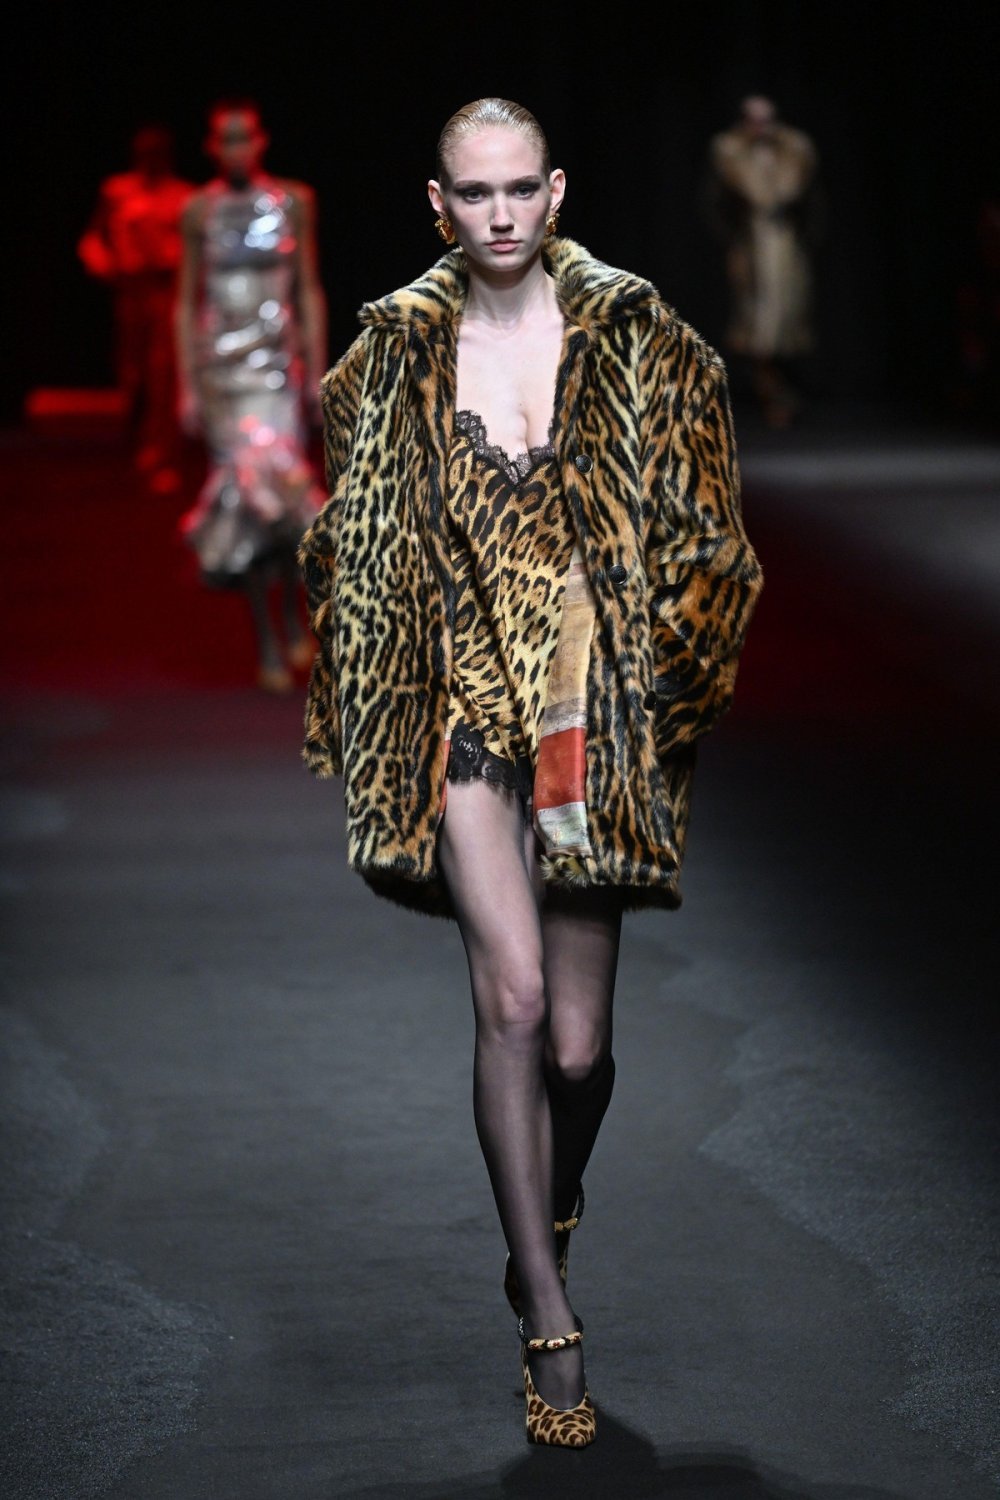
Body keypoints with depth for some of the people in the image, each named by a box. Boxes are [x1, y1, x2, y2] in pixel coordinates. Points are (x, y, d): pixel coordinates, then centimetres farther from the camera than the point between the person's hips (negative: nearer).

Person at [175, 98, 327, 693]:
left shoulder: (293, 203, 6)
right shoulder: (200, 211, 7)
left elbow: (310, 293, 7)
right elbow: (187, 302, 9)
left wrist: (317, 373, 2)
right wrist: (187, 386, 4)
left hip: (278, 362, -1)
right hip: (220, 363, 1)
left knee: (279, 476, -17)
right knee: (241, 483, -3)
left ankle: (294, 617, 6)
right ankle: (269, 648, 3)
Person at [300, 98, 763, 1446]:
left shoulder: (633, 340, 3)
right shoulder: (397, 354, 5)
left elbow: (698, 538, 7)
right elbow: (354, 548, 12)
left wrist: (671, 677, 0)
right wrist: (362, 727, 8)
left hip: (598, 704, 1)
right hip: (465, 701, -1)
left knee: (579, 1036, 4)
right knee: (512, 990, -17)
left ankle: (549, 1231, 34)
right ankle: (549, 1319, -10)